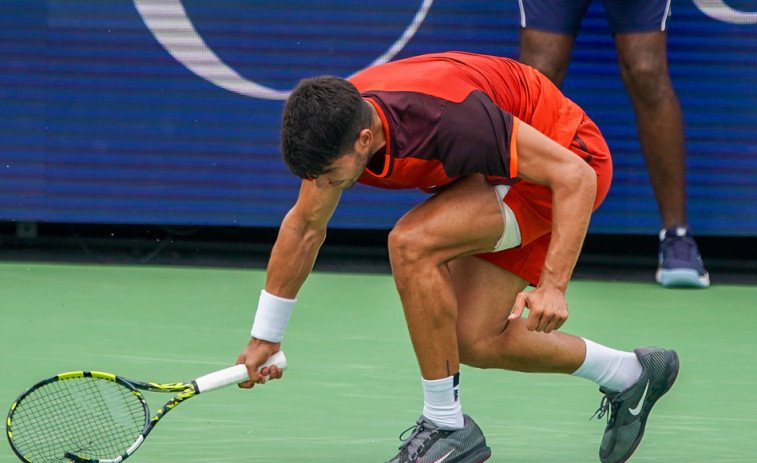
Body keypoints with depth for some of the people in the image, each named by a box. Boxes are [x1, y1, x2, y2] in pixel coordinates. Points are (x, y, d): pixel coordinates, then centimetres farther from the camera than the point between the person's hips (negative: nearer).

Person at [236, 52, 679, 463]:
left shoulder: (446, 118, -38)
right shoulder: (333, 125, -15)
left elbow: (575, 175, -33)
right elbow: (305, 227, 5)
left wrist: (553, 285, -40)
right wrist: (265, 338, 12)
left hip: (566, 157, -8)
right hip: (503, 167, 8)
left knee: (412, 242, -26)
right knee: (475, 341, 2)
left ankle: (447, 426, -13)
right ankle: (629, 374, 24)